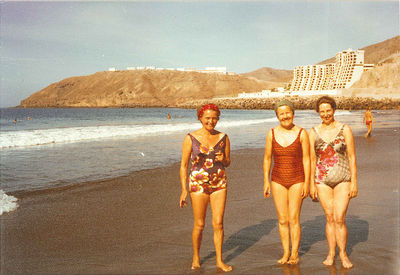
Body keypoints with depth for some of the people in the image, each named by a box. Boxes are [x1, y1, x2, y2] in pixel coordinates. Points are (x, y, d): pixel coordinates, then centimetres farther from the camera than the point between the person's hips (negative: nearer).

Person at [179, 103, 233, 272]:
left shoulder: (223, 138, 2)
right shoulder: (191, 138, -6)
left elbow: (228, 163, 12)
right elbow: (184, 165, -3)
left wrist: (223, 159, -12)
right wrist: (184, 190, -7)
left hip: (219, 184, 2)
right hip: (198, 184, -2)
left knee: (218, 223, 1)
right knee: (199, 224, 5)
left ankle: (219, 261, 16)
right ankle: (196, 258, 28)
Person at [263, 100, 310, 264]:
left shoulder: (301, 133, -5)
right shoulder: (272, 133, 1)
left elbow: (306, 159, -4)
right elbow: (267, 158, 6)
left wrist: (306, 183, -7)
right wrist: (266, 181, 1)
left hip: (297, 181, -2)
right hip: (278, 181, 2)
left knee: (294, 219, -3)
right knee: (282, 220, 5)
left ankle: (295, 254, 10)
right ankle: (285, 253, 15)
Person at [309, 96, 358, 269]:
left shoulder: (345, 129, -2)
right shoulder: (313, 133, 4)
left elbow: (352, 157, -2)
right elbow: (312, 160, 8)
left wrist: (354, 183, -5)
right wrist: (311, 184, 6)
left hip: (343, 179, -2)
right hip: (322, 180, 2)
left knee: (339, 219, -5)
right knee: (330, 218, 7)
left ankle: (343, 254, 14)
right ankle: (331, 254, 21)